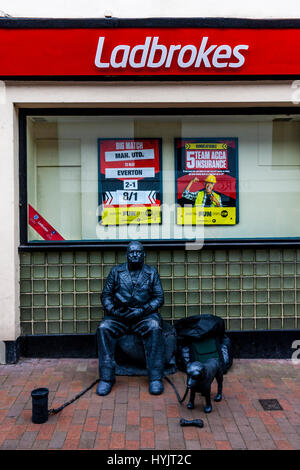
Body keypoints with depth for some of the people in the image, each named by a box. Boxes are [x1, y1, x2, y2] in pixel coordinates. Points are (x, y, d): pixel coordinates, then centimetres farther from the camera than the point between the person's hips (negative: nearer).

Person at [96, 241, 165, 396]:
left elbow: (159, 297, 4)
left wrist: (142, 310, -11)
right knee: (103, 329, -28)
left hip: (145, 315, -1)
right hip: (119, 316, 1)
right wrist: (112, 310, -9)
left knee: (154, 328, -33)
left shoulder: (151, 272, 9)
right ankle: (106, 377, -21)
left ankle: (155, 378, -25)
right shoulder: (116, 271, 11)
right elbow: (106, 295, 10)